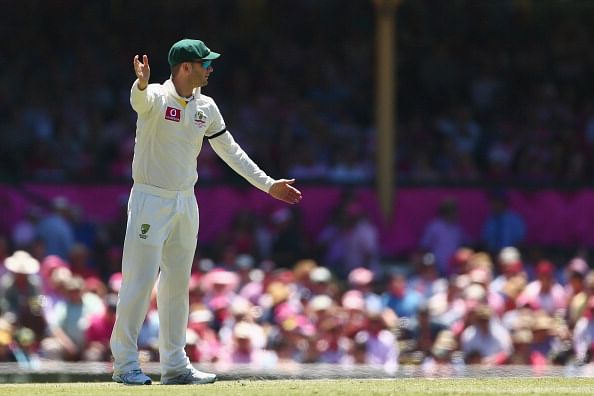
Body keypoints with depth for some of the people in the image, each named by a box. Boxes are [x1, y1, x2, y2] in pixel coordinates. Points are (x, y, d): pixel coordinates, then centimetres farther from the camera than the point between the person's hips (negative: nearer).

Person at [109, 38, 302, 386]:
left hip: (186, 203, 7)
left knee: (178, 285, 11)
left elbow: (229, 150, 17)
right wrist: (142, 83, -63)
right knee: (139, 282, -8)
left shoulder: (206, 107, 7)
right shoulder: (156, 98, -13)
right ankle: (125, 364, -3)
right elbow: (140, 99, -38)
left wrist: (267, 184, 18)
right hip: (151, 200, -7)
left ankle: (175, 365, 17)